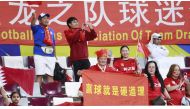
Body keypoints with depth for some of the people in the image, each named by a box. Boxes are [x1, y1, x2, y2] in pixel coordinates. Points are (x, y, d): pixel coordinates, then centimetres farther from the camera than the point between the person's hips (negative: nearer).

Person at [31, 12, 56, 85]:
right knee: (39, 75, -8)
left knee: (50, 75, 7)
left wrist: (54, 54, 19)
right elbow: (33, 25, -22)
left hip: (51, 55, 5)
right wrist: (34, 18, -43)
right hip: (40, 54, -5)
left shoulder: (51, 30, 17)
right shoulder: (37, 28, 2)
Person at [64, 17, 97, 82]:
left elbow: (93, 36, 13)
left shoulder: (83, 31, 18)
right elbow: (73, 37, -16)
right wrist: (81, 29, -22)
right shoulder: (68, 32, 4)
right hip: (75, 58, -4)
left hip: (85, 58, 4)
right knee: (77, 77, -6)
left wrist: (91, 29, -4)